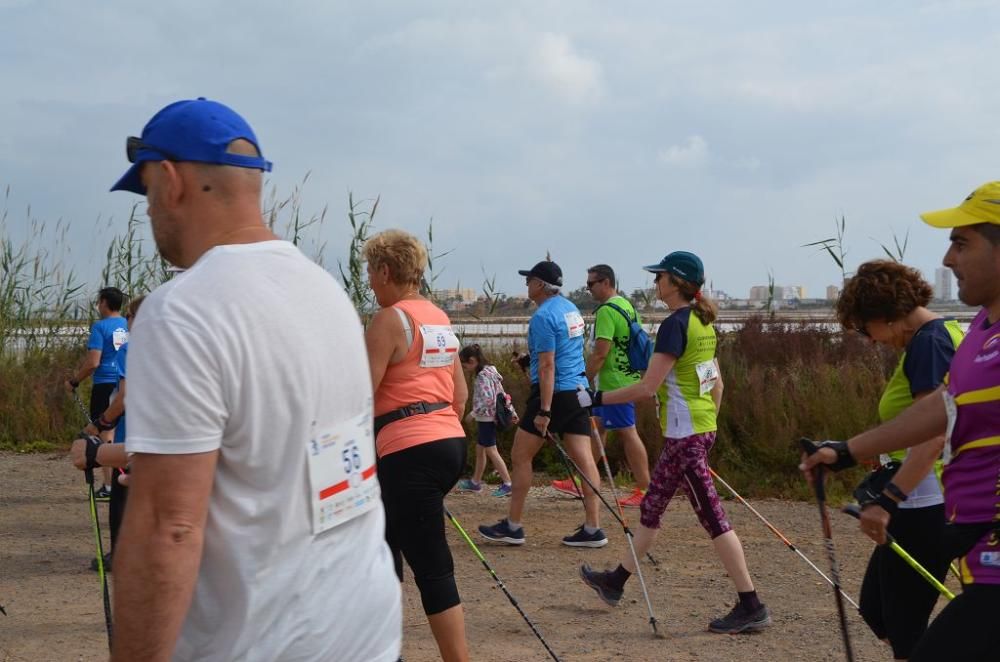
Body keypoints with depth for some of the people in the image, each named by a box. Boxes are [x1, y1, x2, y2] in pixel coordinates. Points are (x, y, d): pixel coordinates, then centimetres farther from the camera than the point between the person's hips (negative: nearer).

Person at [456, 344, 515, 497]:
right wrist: (511, 411, 18)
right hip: (486, 418, 10)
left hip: (486, 418, -10)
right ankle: (475, 482, 28)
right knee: (480, 449, 17)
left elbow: (487, 399, -27)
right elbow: (502, 395, 15)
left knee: (491, 451, -6)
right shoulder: (490, 372, 12)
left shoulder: (483, 376, -18)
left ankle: (507, 483, -6)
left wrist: (473, 413, -18)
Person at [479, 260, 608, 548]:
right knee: (583, 458, 3)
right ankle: (592, 528, 0)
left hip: (554, 392, -8)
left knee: (520, 456, 3)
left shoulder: (543, 316, -14)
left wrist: (544, 411, -21)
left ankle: (513, 527, 8)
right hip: (579, 389, 8)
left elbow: (547, 366, -19)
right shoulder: (571, 308, 13)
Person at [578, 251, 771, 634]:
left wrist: (597, 399, -12)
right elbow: (717, 383, 16)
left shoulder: (674, 324, -17)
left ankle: (751, 607, -3)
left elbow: (647, 387, -20)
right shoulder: (702, 322, 11)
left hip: (684, 436, -10)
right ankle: (616, 581, 32)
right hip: (702, 429, 10)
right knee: (651, 506, 19)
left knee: (712, 518, -6)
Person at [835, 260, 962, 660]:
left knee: (904, 627, -1)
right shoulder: (944, 334, 14)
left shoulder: (929, 342, -16)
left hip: (924, 503, -10)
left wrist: (888, 500, -26)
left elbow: (933, 434, -25)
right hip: (925, 502, 10)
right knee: (876, 609, 19)